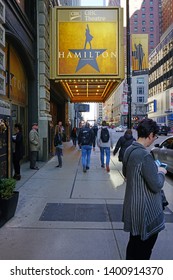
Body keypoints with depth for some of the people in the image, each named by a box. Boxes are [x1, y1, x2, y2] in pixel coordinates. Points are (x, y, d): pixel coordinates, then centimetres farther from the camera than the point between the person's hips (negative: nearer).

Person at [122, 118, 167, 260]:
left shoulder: (129, 150, 0)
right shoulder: (145, 155, -27)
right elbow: (157, 185, -24)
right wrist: (161, 173, -4)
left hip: (132, 205, 9)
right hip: (145, 210, -9)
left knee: (134, 241, 26)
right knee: (144, 246, 11)